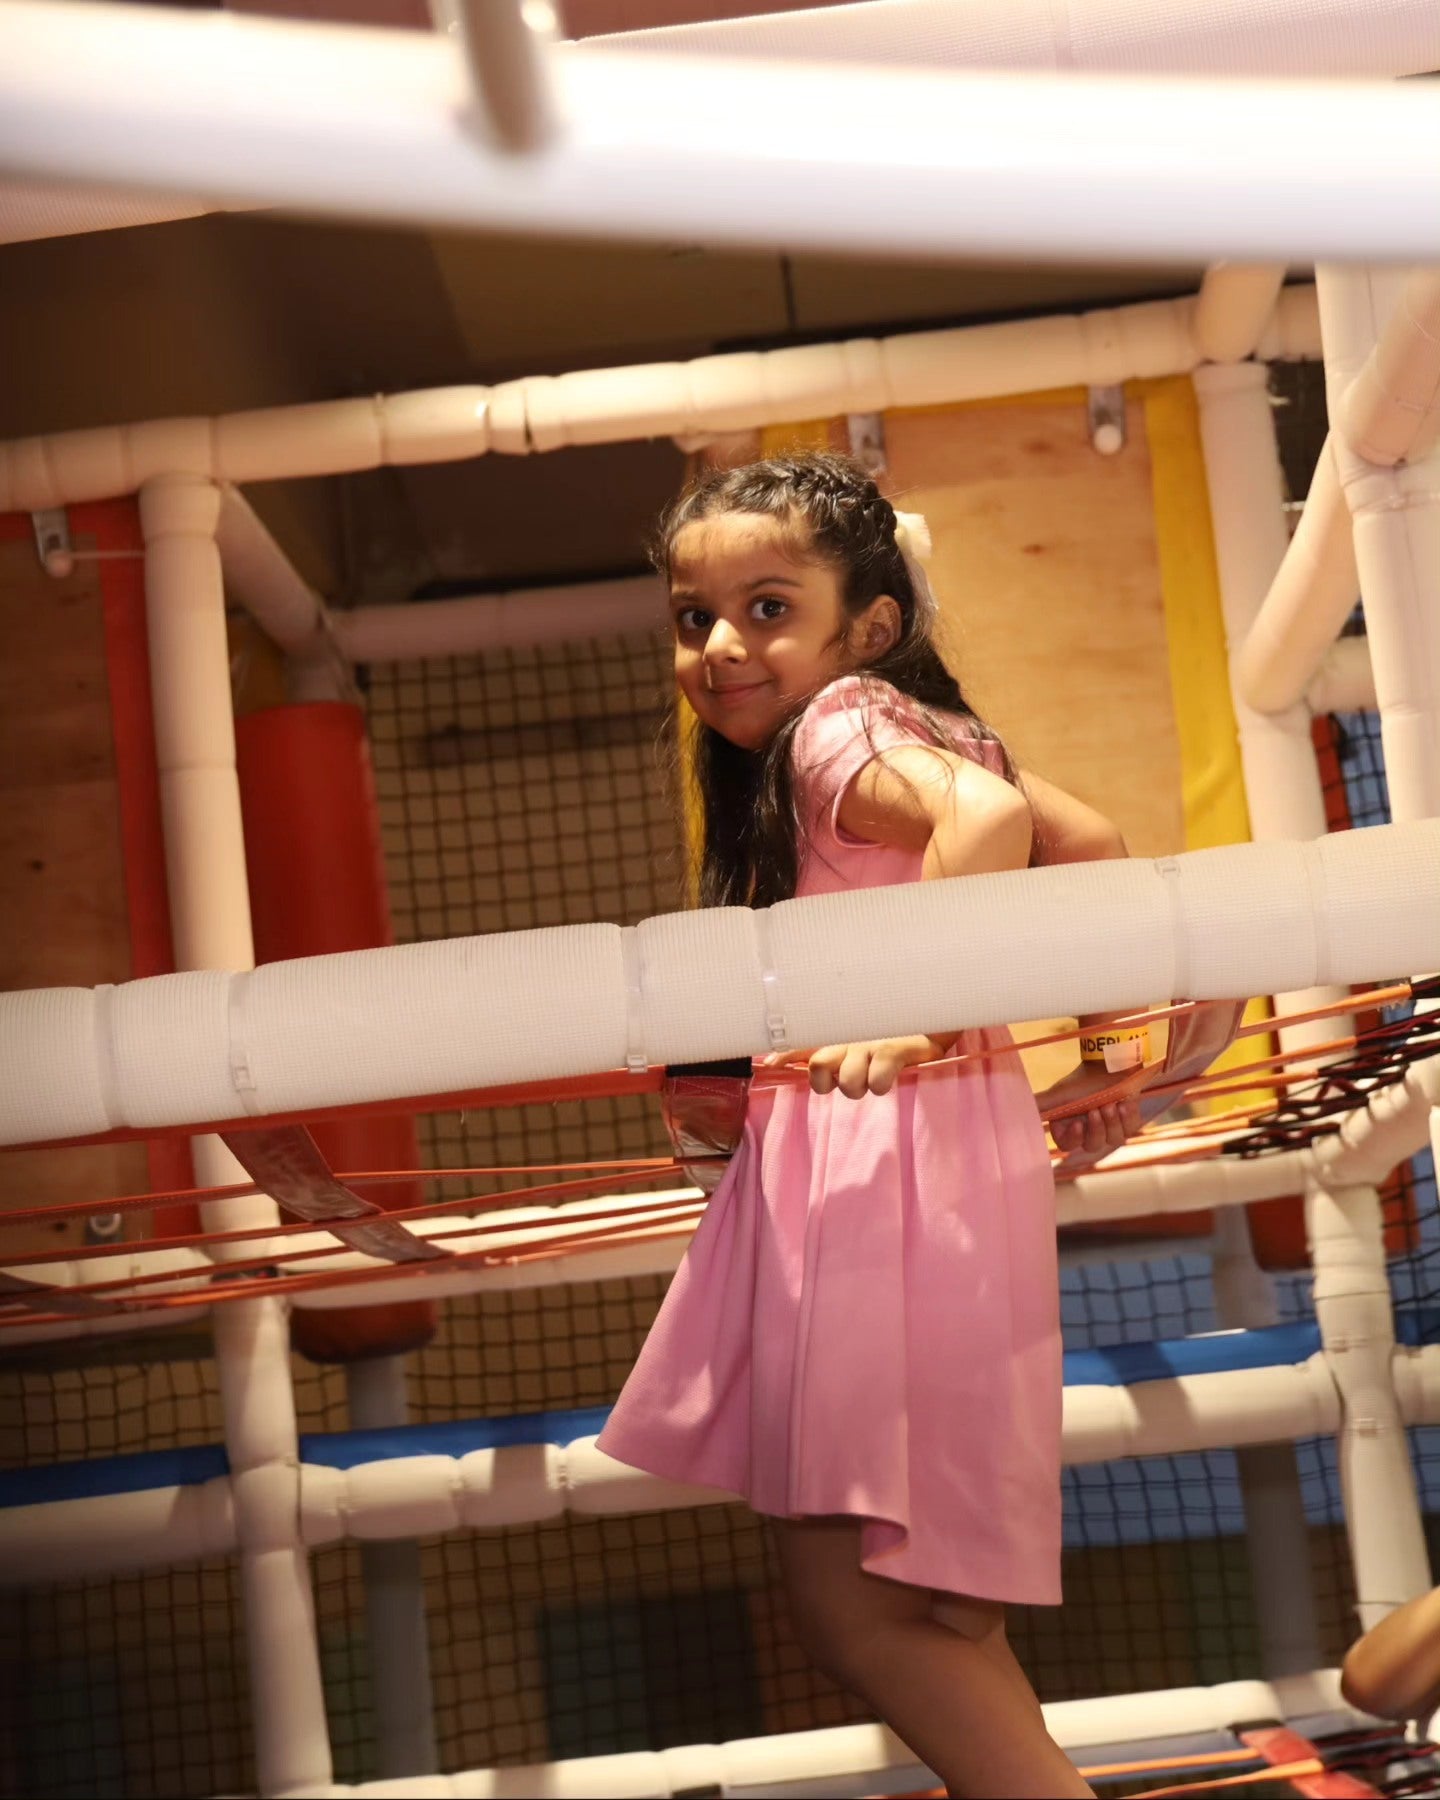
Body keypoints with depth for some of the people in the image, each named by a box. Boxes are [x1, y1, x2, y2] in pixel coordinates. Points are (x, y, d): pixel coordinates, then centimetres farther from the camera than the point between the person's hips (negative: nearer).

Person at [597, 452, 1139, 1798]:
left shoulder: (839, 728, -9)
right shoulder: (912, 732, 18)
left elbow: (990, 812, -29)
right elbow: (1091, 842, 22)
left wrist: (912, 1009, -31)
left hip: (887, 1167, -10)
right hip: (862, 1164, 10)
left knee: (849, 1598, -10)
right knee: (920, 1603, 16)